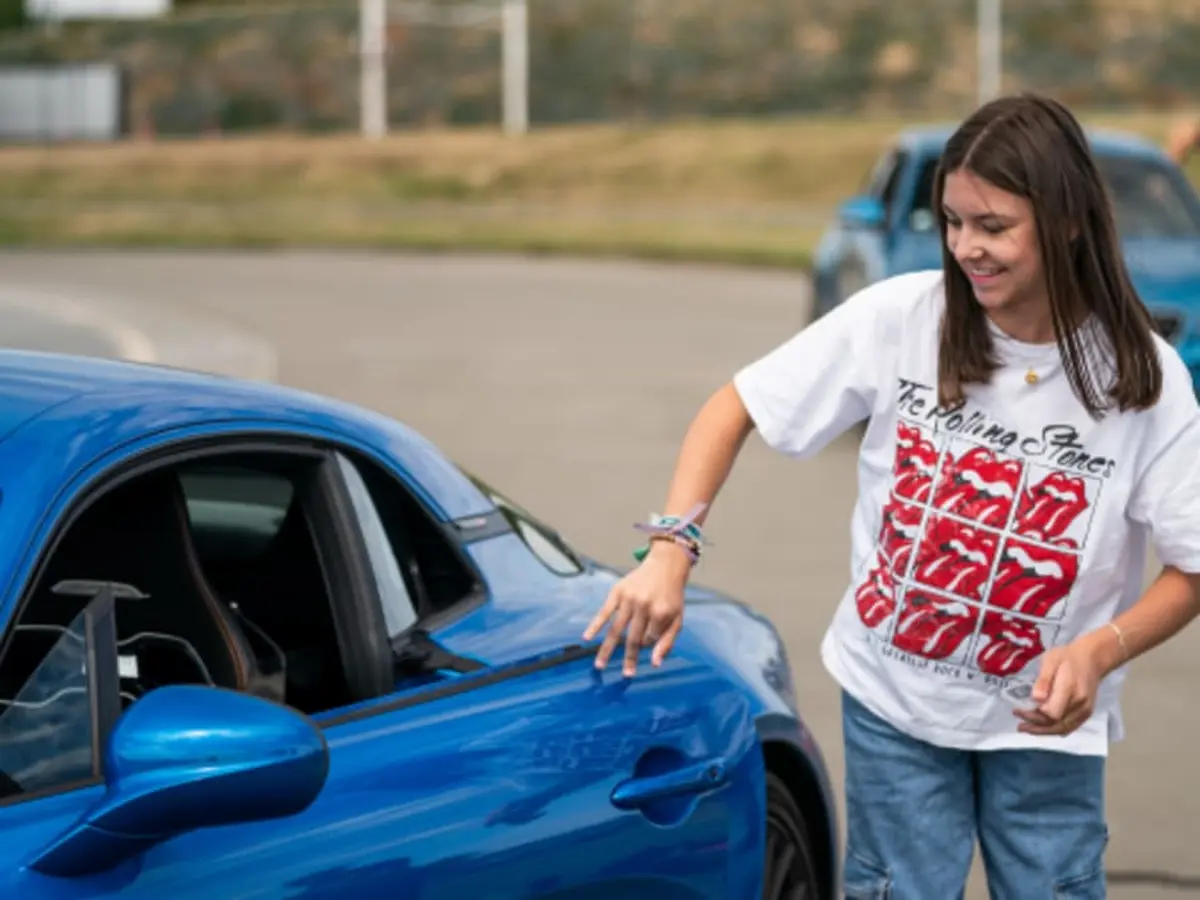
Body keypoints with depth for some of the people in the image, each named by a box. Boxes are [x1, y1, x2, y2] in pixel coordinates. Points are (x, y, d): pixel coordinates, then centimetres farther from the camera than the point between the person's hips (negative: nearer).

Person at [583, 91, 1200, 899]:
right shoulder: (901, 318, -14)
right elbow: (737, 408, -7)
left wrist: (1099, 652, -28)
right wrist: (671, 551, -21)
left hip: (1044, 722, 0)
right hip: (893, 702, 1)